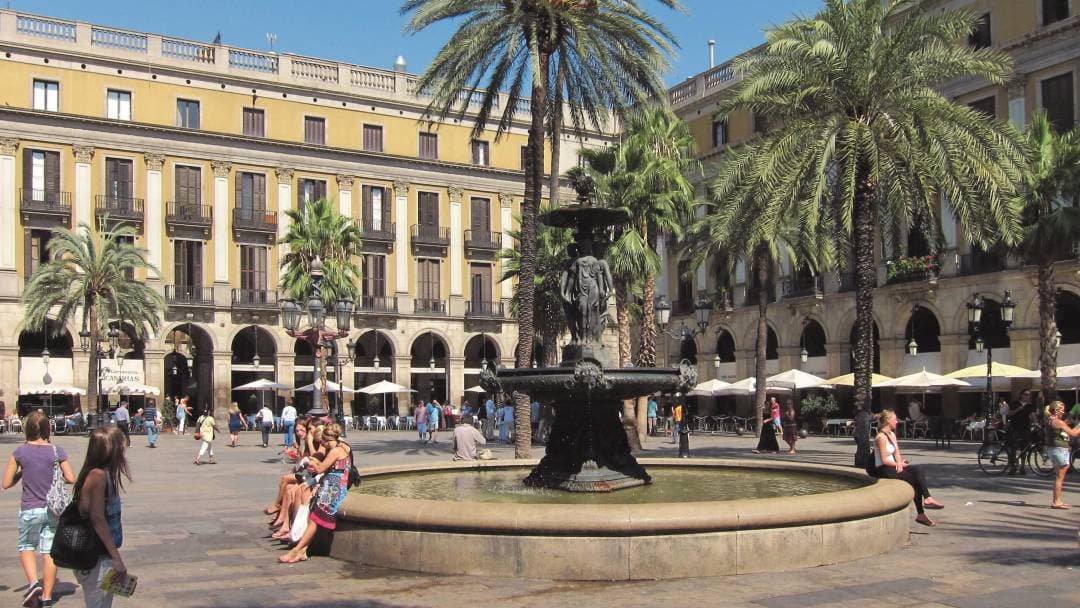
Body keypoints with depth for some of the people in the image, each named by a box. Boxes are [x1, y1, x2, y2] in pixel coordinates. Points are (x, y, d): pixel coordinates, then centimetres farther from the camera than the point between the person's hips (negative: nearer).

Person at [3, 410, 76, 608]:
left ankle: (33, 582, -2)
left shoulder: (20, 452, -7)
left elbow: (6, 483, -3)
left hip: (30, 510, -1)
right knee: (49, 551, 7)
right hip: (53, 509, 1)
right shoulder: (57, 451, -4)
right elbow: (71, 479, -7)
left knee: (26, 547, 18)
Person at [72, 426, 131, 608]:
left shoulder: (105, 474, 8)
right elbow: (97, 519, -22)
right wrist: (117, 559, -21)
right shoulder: (98, 475, -18)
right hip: (96, 560, -9)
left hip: (103, 557, 9)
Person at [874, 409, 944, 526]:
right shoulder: (881, 437, -16)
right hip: (884, 470, -8)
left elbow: (897, 452, 9)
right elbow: (884, 460, -17)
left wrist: (900, 464, -9)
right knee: (914, 478, -17)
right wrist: (899, 464, -8)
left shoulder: (892, 434, 14)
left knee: (918, 470, -11)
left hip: (893, 466, 8)